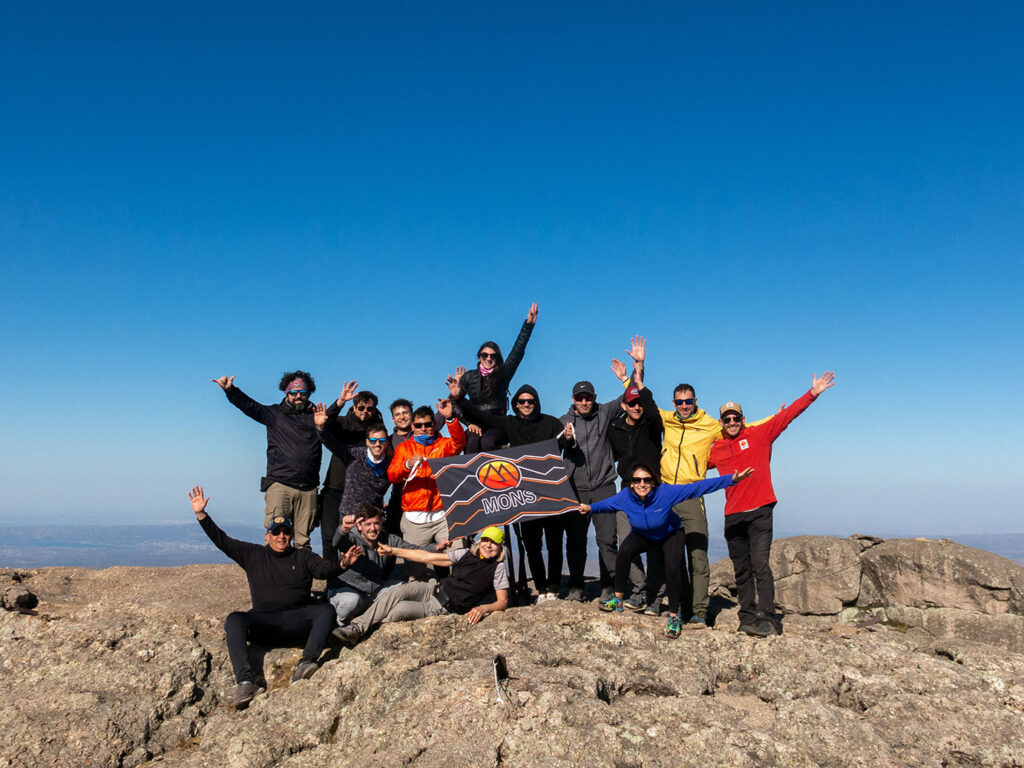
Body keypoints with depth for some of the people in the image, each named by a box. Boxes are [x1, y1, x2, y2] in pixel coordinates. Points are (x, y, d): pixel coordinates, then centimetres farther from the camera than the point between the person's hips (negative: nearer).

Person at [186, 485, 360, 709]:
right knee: (234, 620, -28)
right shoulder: (253, 555, 17)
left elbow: (323, 569, -3)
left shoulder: (303, 557, 15)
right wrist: (201, 514, 3)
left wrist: (342, 564, -26)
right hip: (264, 621, 0)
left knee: (326, 610, -28)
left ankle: (304, 665, -42)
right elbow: (221, 540, 13)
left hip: (297, 619, 0)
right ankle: (245, 682, -39)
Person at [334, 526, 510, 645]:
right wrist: (393, 551, 4)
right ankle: (356, 628, -21)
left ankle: (366, 634, -7)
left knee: (402, 608, -26)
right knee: (397, 591, -23)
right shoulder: (467, 554, 7)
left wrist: (483, 608, -28)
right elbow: (429, 557, 7)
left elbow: (503, 602, -6)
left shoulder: (498, 568, -4)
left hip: (445, 609, -4)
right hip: (434, 589, 4)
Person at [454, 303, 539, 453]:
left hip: (497, 425, -1)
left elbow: (517, 352, 2)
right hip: (476, 426, 1)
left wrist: (529, 324, -4)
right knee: (473, 440, -33)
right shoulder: (469, 377, 10)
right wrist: (469, 423, -3)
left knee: (487, 441, -34)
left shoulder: (503, 374, 8)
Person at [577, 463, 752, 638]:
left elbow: (698, 487, -35)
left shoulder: (665, 492, -35)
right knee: (625, 550, -29)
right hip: (643, 536, 2)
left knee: (672, 570, -25)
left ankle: (674, 615, 1)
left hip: (670, 534, -2)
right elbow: (606, 504, -8)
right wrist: (590, 508, -28)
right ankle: (618, 598, -10)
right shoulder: (625, 496, -26)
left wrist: (732, 479, -40)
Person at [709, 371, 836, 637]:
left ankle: (767, 618, -10)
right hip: (733, 516, 4)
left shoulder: (759, 434, 2)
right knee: (741, 570, 7)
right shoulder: (715, 450, 10)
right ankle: (747, 617, 14)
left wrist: (812, 394, -8)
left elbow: (787, 415, -2)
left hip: (759, 512, -4)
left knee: (760, 565, -12)